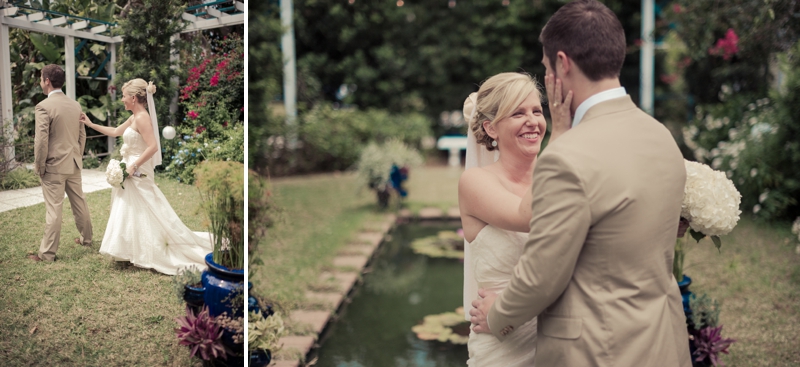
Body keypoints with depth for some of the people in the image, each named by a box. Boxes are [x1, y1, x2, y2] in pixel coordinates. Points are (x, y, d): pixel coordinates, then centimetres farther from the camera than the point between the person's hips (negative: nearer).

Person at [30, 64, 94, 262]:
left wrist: (39, 167, -8)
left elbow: (41, 141, -17)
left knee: (53, 209, -2)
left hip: (54, 166, -6)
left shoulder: (44, 106, -15)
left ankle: (47, 253, 5)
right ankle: (86, 238, 33)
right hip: (74, 164, 7)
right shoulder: (75, 105, 5)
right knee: (79, 202, 18)